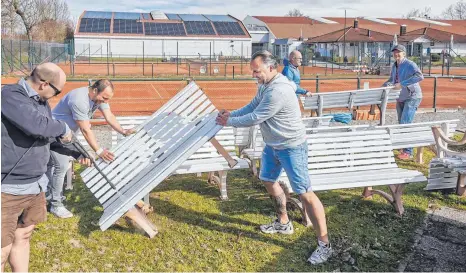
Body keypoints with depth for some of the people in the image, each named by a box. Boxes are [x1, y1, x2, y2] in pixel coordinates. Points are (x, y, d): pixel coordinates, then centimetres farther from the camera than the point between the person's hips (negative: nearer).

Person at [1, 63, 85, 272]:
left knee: (23, 238, 21)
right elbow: (36, 126, -31)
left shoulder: (42, 103, 11)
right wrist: (63, 128, -13)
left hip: (34, 186, 8)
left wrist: (74, 153, 19)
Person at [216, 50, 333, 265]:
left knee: (304, 193, -9)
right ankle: (283, 223, 42)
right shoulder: (265, 85, 4)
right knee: (268, 180, 22)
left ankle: (324, 245, -2)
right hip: (272, 145, 11)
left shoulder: (278, 91, -29)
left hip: (291, 148, -10)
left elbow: (254, 118, -25)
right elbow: (251, 106, 15)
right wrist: (231, 114, 1)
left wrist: (228, 122, -12)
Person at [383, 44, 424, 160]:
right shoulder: (394, 66, 8)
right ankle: (404, 148, 27)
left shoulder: (410, 64, -17)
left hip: (412, 97, -8)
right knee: (401, 124, 13)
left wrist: (402, 84, -36)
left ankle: (408, 152, -8)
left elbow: (420, 76, -33)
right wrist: (384, 86, 4)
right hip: (401, 98, 8)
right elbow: (392, 79, 23)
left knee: (405, 124, -14)